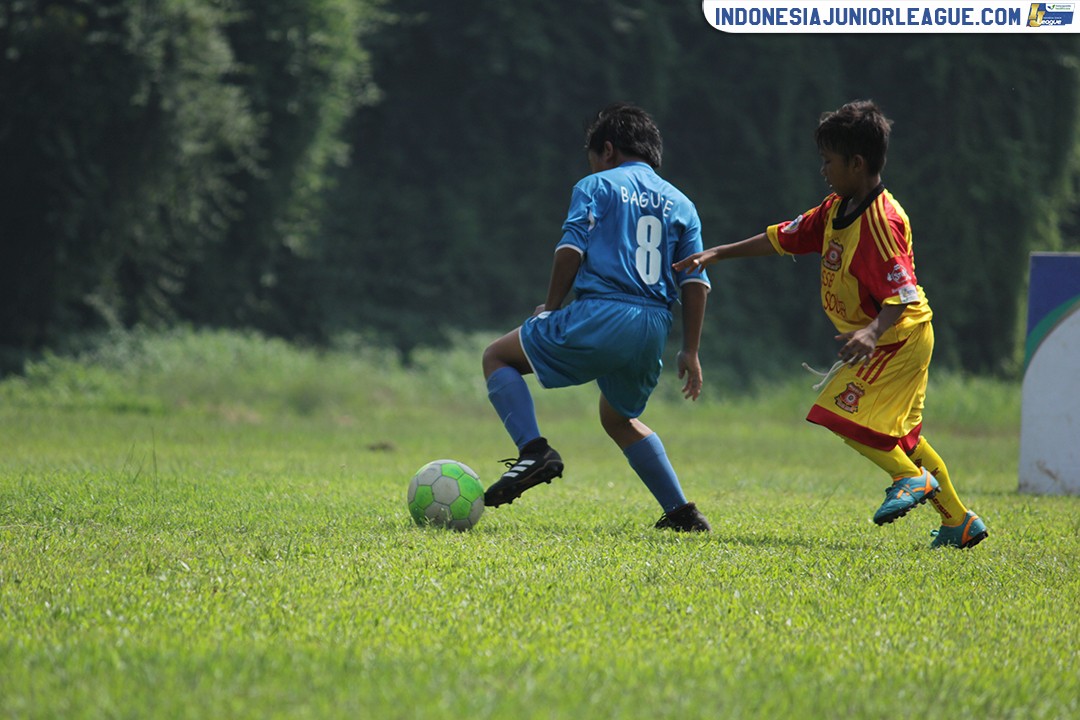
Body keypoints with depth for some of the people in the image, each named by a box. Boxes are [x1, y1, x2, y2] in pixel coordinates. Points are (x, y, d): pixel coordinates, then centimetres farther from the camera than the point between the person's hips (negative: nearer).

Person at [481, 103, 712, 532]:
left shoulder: (596, 186, 6)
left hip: (599, 318, -6)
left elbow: (570, 250, -6)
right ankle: (681, 513, 21)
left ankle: (533, 451, -12)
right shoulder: (680, 203, 20)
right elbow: (696, 283, 12)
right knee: (619, 419, 30)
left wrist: (551, 307, 7)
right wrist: (690, 352, 14)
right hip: (654, 330, 6)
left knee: (498, 357, 10)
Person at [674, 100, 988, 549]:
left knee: (840, 412, -13)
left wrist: (872, 333, -45)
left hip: (897, 337, -10)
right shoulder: (838, 209, 6)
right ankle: (959, 521, 19)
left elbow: (902, 293, -29)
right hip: (892, 341, 10)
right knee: (900, 434, 14)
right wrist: (718, 254, 12)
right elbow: (786, 237, 13)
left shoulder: (880, 221, -24)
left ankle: (911, 477, -4)